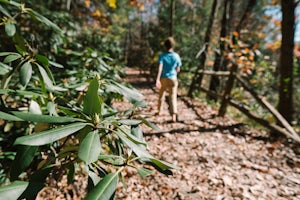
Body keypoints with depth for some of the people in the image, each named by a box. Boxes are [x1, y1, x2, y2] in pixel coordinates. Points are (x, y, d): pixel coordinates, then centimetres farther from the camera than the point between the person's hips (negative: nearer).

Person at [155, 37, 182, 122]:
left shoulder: (162, 56, -7)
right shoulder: (176, 56, -2)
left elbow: (160, 68, -20)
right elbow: (178, 69, 5)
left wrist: (157, 79, -26)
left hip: (163, 79, 0)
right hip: (173, 78, 0)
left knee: (161, 95, 19)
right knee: (173, 97, -3)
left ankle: (159, 111, 34)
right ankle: (174, 115, -16)